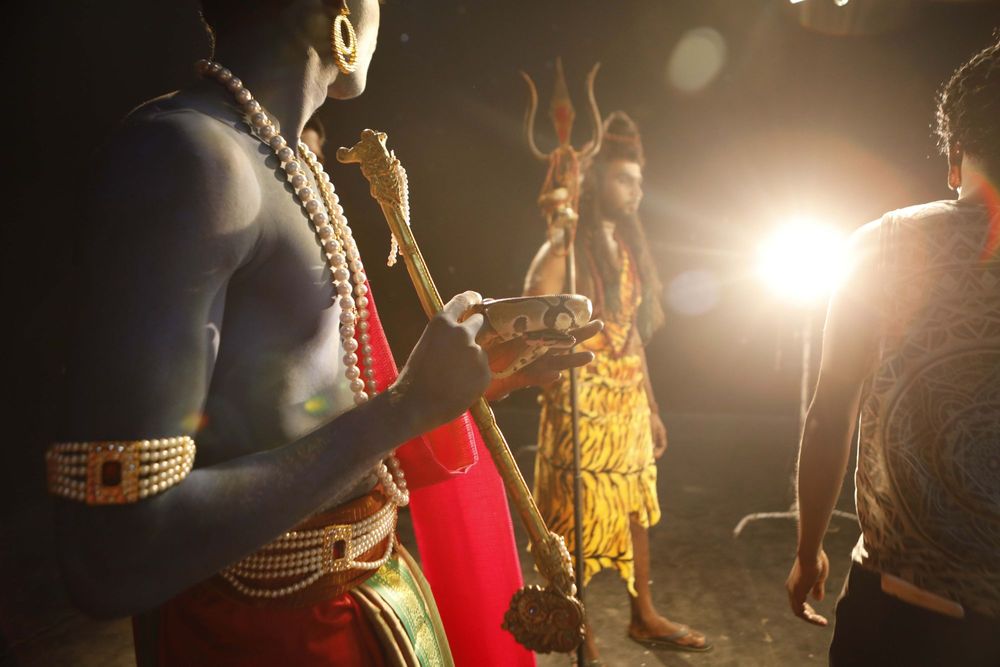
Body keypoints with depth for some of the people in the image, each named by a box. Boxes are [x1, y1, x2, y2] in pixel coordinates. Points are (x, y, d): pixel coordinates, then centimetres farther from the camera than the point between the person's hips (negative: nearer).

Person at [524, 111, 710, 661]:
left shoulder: (628, 246, 11)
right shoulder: (567, 249, -12)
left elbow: (634, 335, 14)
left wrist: (652, 408, 15)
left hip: (629, 401, 8)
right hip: (582, 404, -7)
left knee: (634, 506, 17)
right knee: (579, 514, 6)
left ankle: (644, 617, 34)